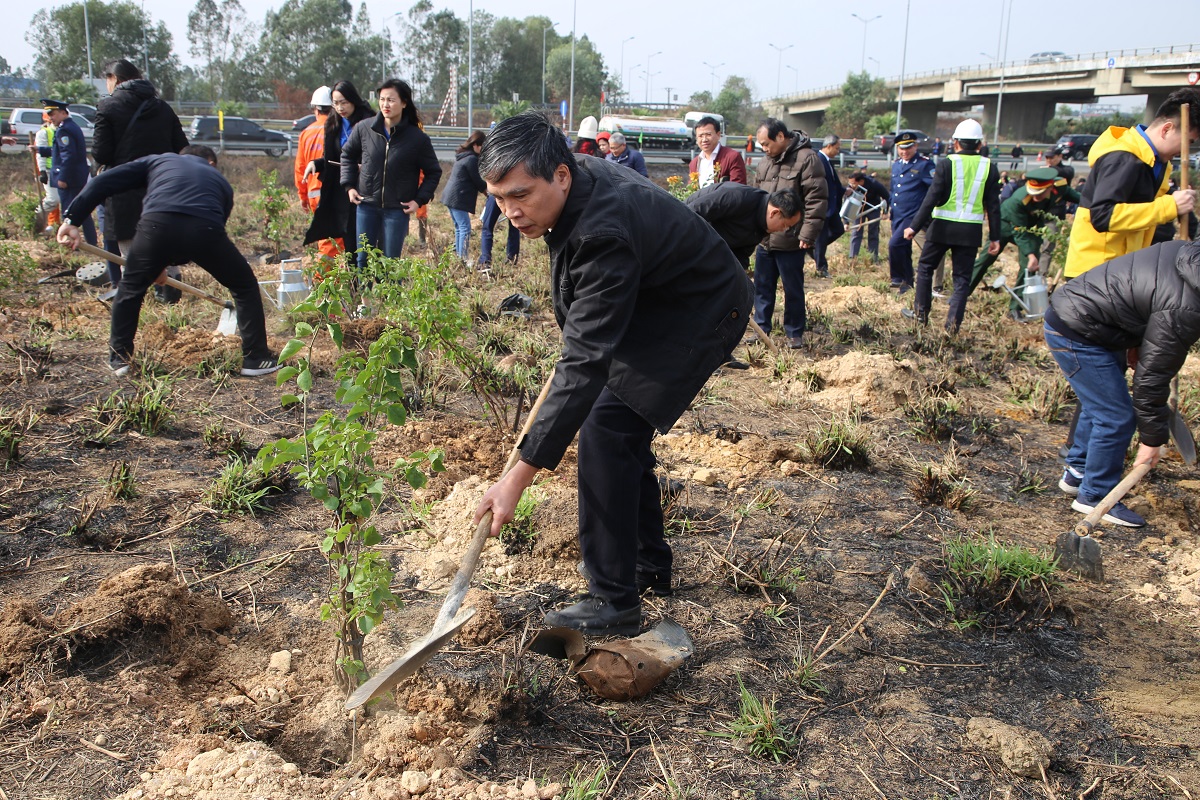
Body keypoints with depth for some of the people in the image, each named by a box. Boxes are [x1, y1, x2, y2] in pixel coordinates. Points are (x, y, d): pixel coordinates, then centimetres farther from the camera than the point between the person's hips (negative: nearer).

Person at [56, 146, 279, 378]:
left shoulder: (160, 160, 34)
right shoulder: (220, 181, 36)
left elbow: (104, 182, 22)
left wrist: (72, 219, 18)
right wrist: (168, 263, 46)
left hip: (157, 223, 0)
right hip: (205, 229, 0)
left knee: (131, 288, 26)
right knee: (245, 287, 23)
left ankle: (119, 359, 31)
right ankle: (256, 359, 22)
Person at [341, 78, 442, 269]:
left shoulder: (418, 138, -7)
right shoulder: (364, 129, -2)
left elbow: (434, 172, 5)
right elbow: (347, 155, 16)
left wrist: (419, 200, -5)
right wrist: (349, 186, 6)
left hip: (398, 209, -2)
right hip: (366, 205, 2)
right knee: (362, 259, 6)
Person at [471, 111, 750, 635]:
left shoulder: (603, 235, -37)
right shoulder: (577, 174, -9)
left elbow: (586, 364, -41)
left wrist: (520, 477, -43)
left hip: (701, 318, -10)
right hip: (647, 306, 10)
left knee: (605, 426, -19)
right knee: (622, 428, 12)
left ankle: (614, 602, -12)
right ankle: (650, 566, 28)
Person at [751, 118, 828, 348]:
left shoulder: (807, 159, -11)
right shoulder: (765, 161, 12)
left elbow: (817, 200, -15)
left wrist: (808, 235, -17)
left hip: (790, 241, -7)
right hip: (764, 240, 7)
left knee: (793, 290, 4)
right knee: (762, 286, 14)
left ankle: (795, 333, 17)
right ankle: (762, 328, 26)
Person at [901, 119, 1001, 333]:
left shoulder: (946, 164, -7)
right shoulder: (989, 167, 1)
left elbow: (931, 199, -10)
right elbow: (993, 206, 2)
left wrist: (914, 227, -6)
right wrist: (995, 237, 7)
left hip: (943, 227, -2)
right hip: (971, 231, 2)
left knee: (925, 267, 16)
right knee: (962, 277, 8)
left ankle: (921, 313, 21)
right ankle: (953, 324, 4)